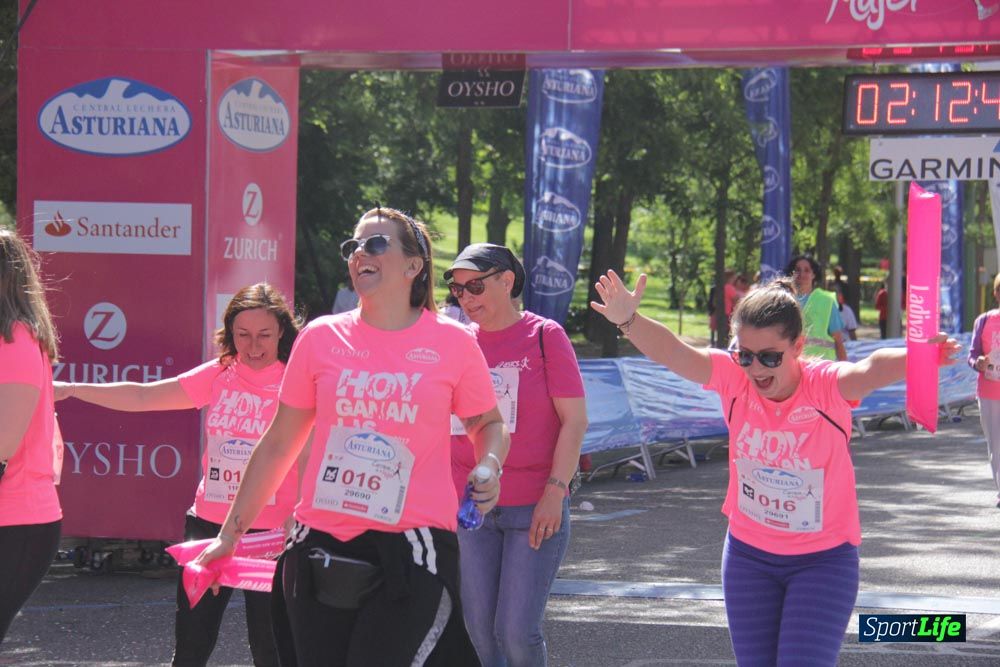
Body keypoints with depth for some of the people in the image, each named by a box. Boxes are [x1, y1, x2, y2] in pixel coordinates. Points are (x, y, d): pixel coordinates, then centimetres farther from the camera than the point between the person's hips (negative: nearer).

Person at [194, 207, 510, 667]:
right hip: (320, 550, 3)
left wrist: (489, 466, -7)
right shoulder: (320, 338, 5)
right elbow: (277, 445, 12)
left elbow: (488, 423, 16)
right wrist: (230, 533, 13)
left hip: (412, 554, -3)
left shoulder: (453, 343, 1)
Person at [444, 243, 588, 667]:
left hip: (535, 508, -3)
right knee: (479, 631, 2)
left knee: (518, 631, -9)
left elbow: (575, 420, -5)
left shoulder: (545, 336, -2)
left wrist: (555, 492, -13)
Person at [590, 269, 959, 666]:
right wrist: (628, 320, -50)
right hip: (749, 554, 4)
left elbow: (872, 369, -44)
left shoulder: (827, 387, -22)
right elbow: (672, 352, -29)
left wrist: (914, 360, -67)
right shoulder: (734, 378, -13)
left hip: (823, 559, -3)